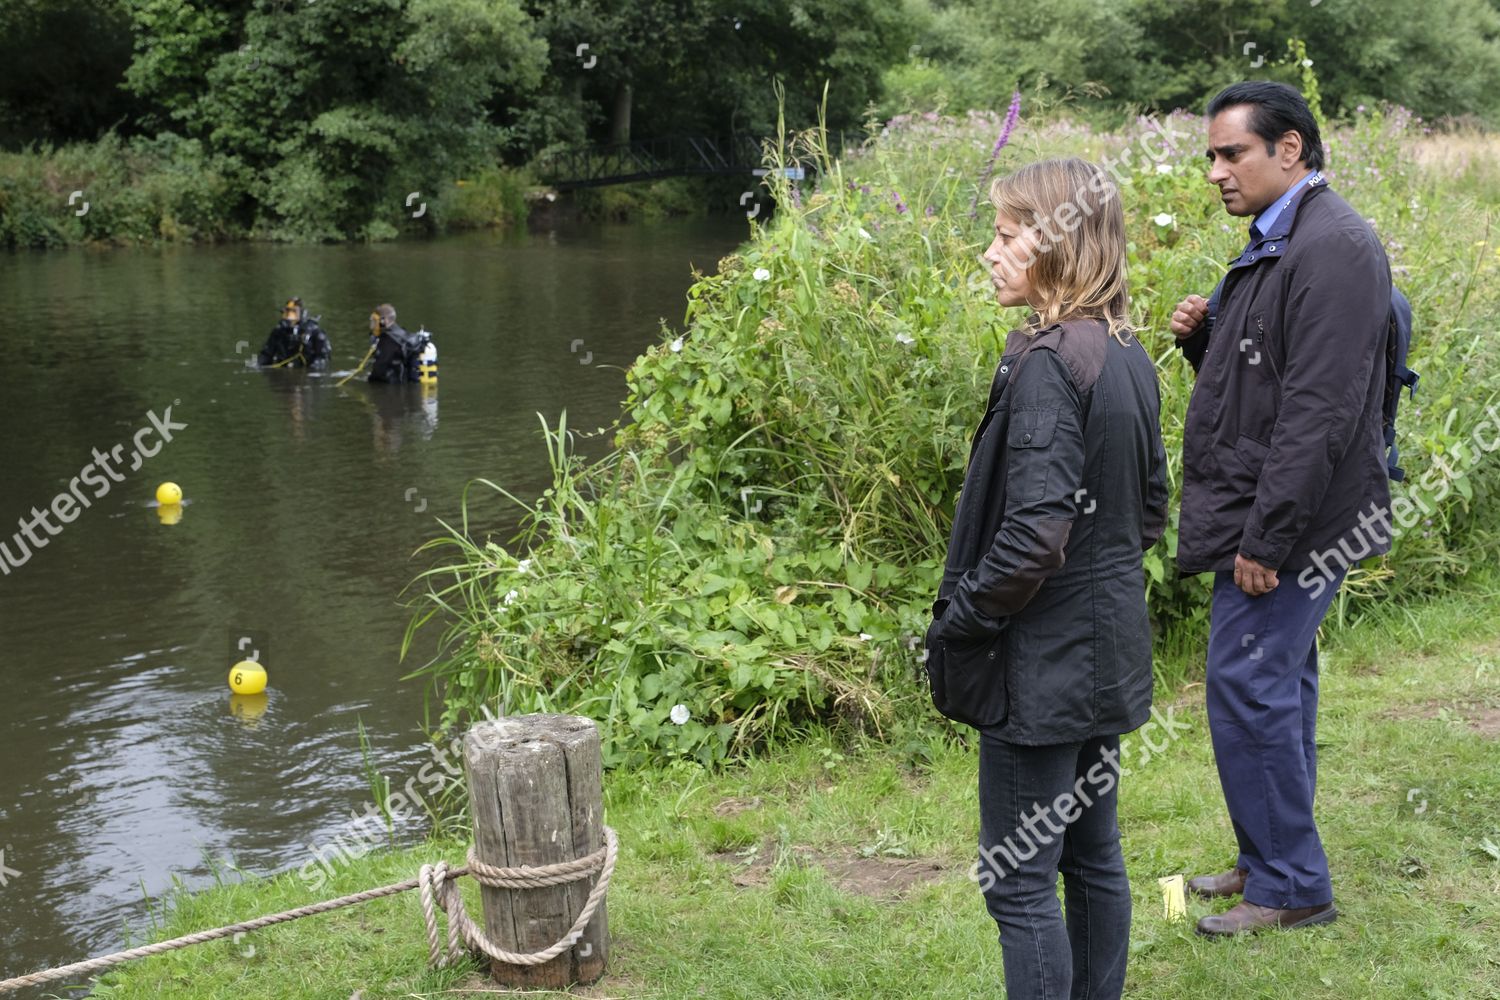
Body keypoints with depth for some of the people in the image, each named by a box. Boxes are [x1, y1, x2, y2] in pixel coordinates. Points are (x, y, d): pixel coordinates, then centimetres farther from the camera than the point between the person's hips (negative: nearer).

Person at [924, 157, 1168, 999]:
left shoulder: (1048, 361, -21)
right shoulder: (1128, 356, 6)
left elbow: (1034, 534, -25)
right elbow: (1152, 505, 14)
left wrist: (956, 621, -14)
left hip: (1042, 662, -9)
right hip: (1108, 646, 9)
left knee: (1019, 881, 2)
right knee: (1094, 857, 19)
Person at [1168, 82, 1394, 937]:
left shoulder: (1333, 247, -18)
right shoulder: (1278, 244, 15)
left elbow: (1320, 409, -24)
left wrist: (1269, 537, -24)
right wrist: (1204, 337, 3)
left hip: (1289, 522, -10)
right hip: (1263, 519, 10)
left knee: (1251, 690, -5)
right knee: (1278, 685, 17)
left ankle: (1289, 887, 9)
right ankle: (1274, 859, 29)